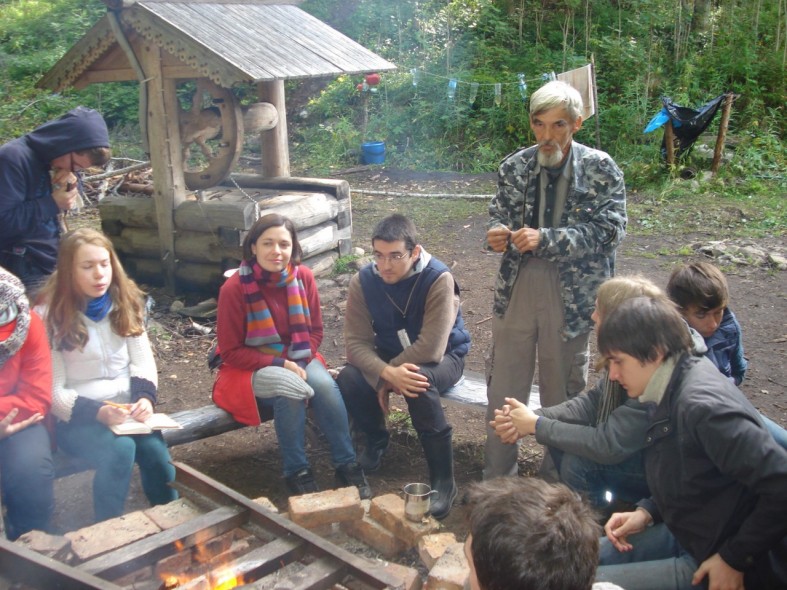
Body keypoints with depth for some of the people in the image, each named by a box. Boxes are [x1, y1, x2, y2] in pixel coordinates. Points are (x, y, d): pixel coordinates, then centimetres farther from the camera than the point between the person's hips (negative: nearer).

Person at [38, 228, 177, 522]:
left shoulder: (125, 301, 6)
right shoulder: (52, 314, -6)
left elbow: (143, 361, 4)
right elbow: (53, 391, -8)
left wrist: (144, 398, -16)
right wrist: (98, 411, -24)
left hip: (126, 408, 3)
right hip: (76, 417, -3)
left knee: (155, 450, -26)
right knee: (119, 449, -32)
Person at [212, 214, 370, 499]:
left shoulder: (303, 277, -8)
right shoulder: (234, 289, -19)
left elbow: (315, 330, 2)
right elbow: (231, 351, -14)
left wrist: (299, 362, -16)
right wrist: (280, 364, -22)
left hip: (297, 359, 4)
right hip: (250, 367, -3)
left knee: (325, 384, -27)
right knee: (291, 389, -33)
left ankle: (347, 465, -15)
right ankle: (296, 472, -15)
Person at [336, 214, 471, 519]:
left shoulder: (438, 279, -27)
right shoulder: (362, 281, -15)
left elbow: (430, 348, -31)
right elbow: (356, 342, -19)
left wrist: (389, 375, -24)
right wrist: (387, 373, -37)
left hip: (443, 357, -4)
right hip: (389, 356, 4)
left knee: (418, 383, -38)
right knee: (348, 379, -25)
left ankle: (443, 481, -23)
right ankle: (376, 439, 7)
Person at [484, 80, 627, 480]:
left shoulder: (601, 169, -7)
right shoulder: (514, 167, 2)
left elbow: (610, 229, -13)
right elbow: (500, 215, 9)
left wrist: (545, 239, -23)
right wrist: (497, 233, -16)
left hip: (571, 293, -2)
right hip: (517, 286, 2)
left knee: (562, 389, 13)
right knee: (503, 385, 8)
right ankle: (497, 479, 25)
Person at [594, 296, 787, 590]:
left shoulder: (702, 405, -27)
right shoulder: (673, 392, 2)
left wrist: (734, 560, -21)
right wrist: (647, 512, 0)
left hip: (712, 563, -9)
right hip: (686, 533, 9)